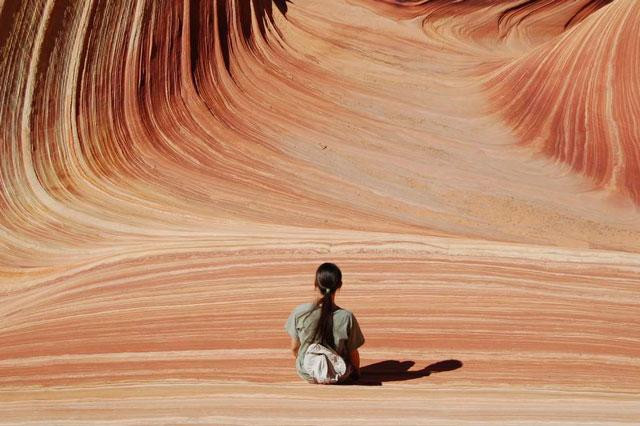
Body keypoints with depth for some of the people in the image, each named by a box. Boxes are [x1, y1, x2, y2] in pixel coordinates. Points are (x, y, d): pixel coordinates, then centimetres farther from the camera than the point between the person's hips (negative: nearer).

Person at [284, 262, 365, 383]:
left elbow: (294, 347, -9)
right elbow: (353, 353, -11)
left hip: (307, 374, 1)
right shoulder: (346, 317, -25)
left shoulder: (299, 312, -23)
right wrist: (356, 372, 12)